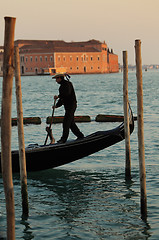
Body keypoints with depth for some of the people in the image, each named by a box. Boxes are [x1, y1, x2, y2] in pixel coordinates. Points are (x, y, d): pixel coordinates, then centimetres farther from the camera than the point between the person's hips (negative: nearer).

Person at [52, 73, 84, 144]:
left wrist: (58, 96, -32)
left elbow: (67, 93, -30)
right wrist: (57, 105, 11)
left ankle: (63, 139, -10)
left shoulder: (67, 84, -11)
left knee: (66, 122, -11)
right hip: (68, 106, 10)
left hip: (71, 105, -10)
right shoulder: (62, 85, 19)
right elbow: (62, 98, 21)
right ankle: (80, 136, 20)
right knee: (71, 123, 12)